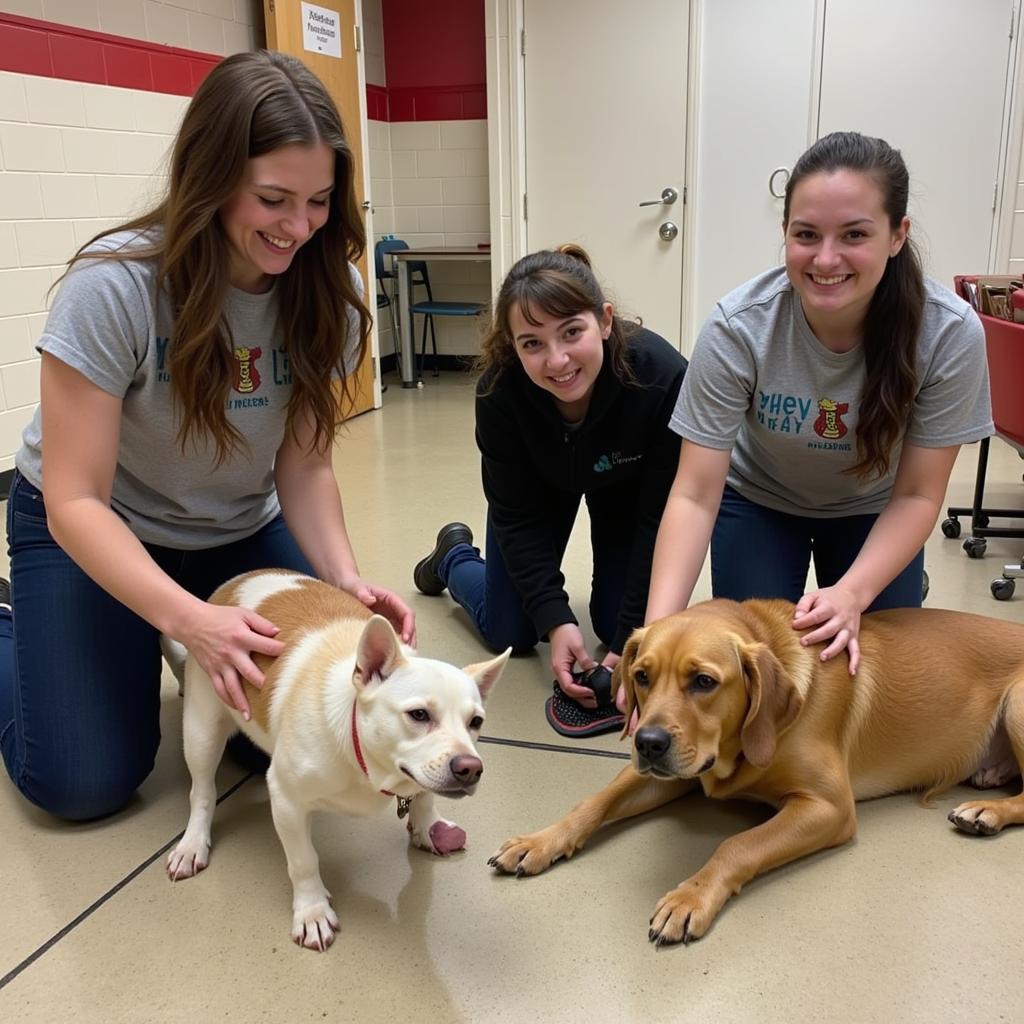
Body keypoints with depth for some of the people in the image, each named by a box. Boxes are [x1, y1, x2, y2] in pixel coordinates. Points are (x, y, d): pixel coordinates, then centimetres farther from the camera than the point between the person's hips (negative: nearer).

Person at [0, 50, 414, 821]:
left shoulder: (328, 292, -17)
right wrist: (187, 617, -42)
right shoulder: (115, 286, -29)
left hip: (240, 531, 4)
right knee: (87, 783, -6)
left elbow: (304, 465, -11)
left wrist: (344, 577, -29)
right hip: (93, 529, -3)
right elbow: (76, 501, -27)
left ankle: (187, 661, 25)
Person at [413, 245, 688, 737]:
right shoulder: (500, 389, -36)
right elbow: (516, 515, -24)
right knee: (509, 634, 5)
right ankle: (454, 554, 35)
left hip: (626, 483, 0)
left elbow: (662, 515, -32)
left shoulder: (663, 377, -41)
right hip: (541, 480, 0)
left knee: (617, 624, -3)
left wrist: (630, 640, -32)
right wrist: (555, 619, -32)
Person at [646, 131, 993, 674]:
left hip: (874, 512, 1)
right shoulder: (737, 327, -33)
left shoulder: (951, 333, -30)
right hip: (759, 502, -1)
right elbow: (695, 495, -30)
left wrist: (853, 594, -35)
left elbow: (917, 495, -19)